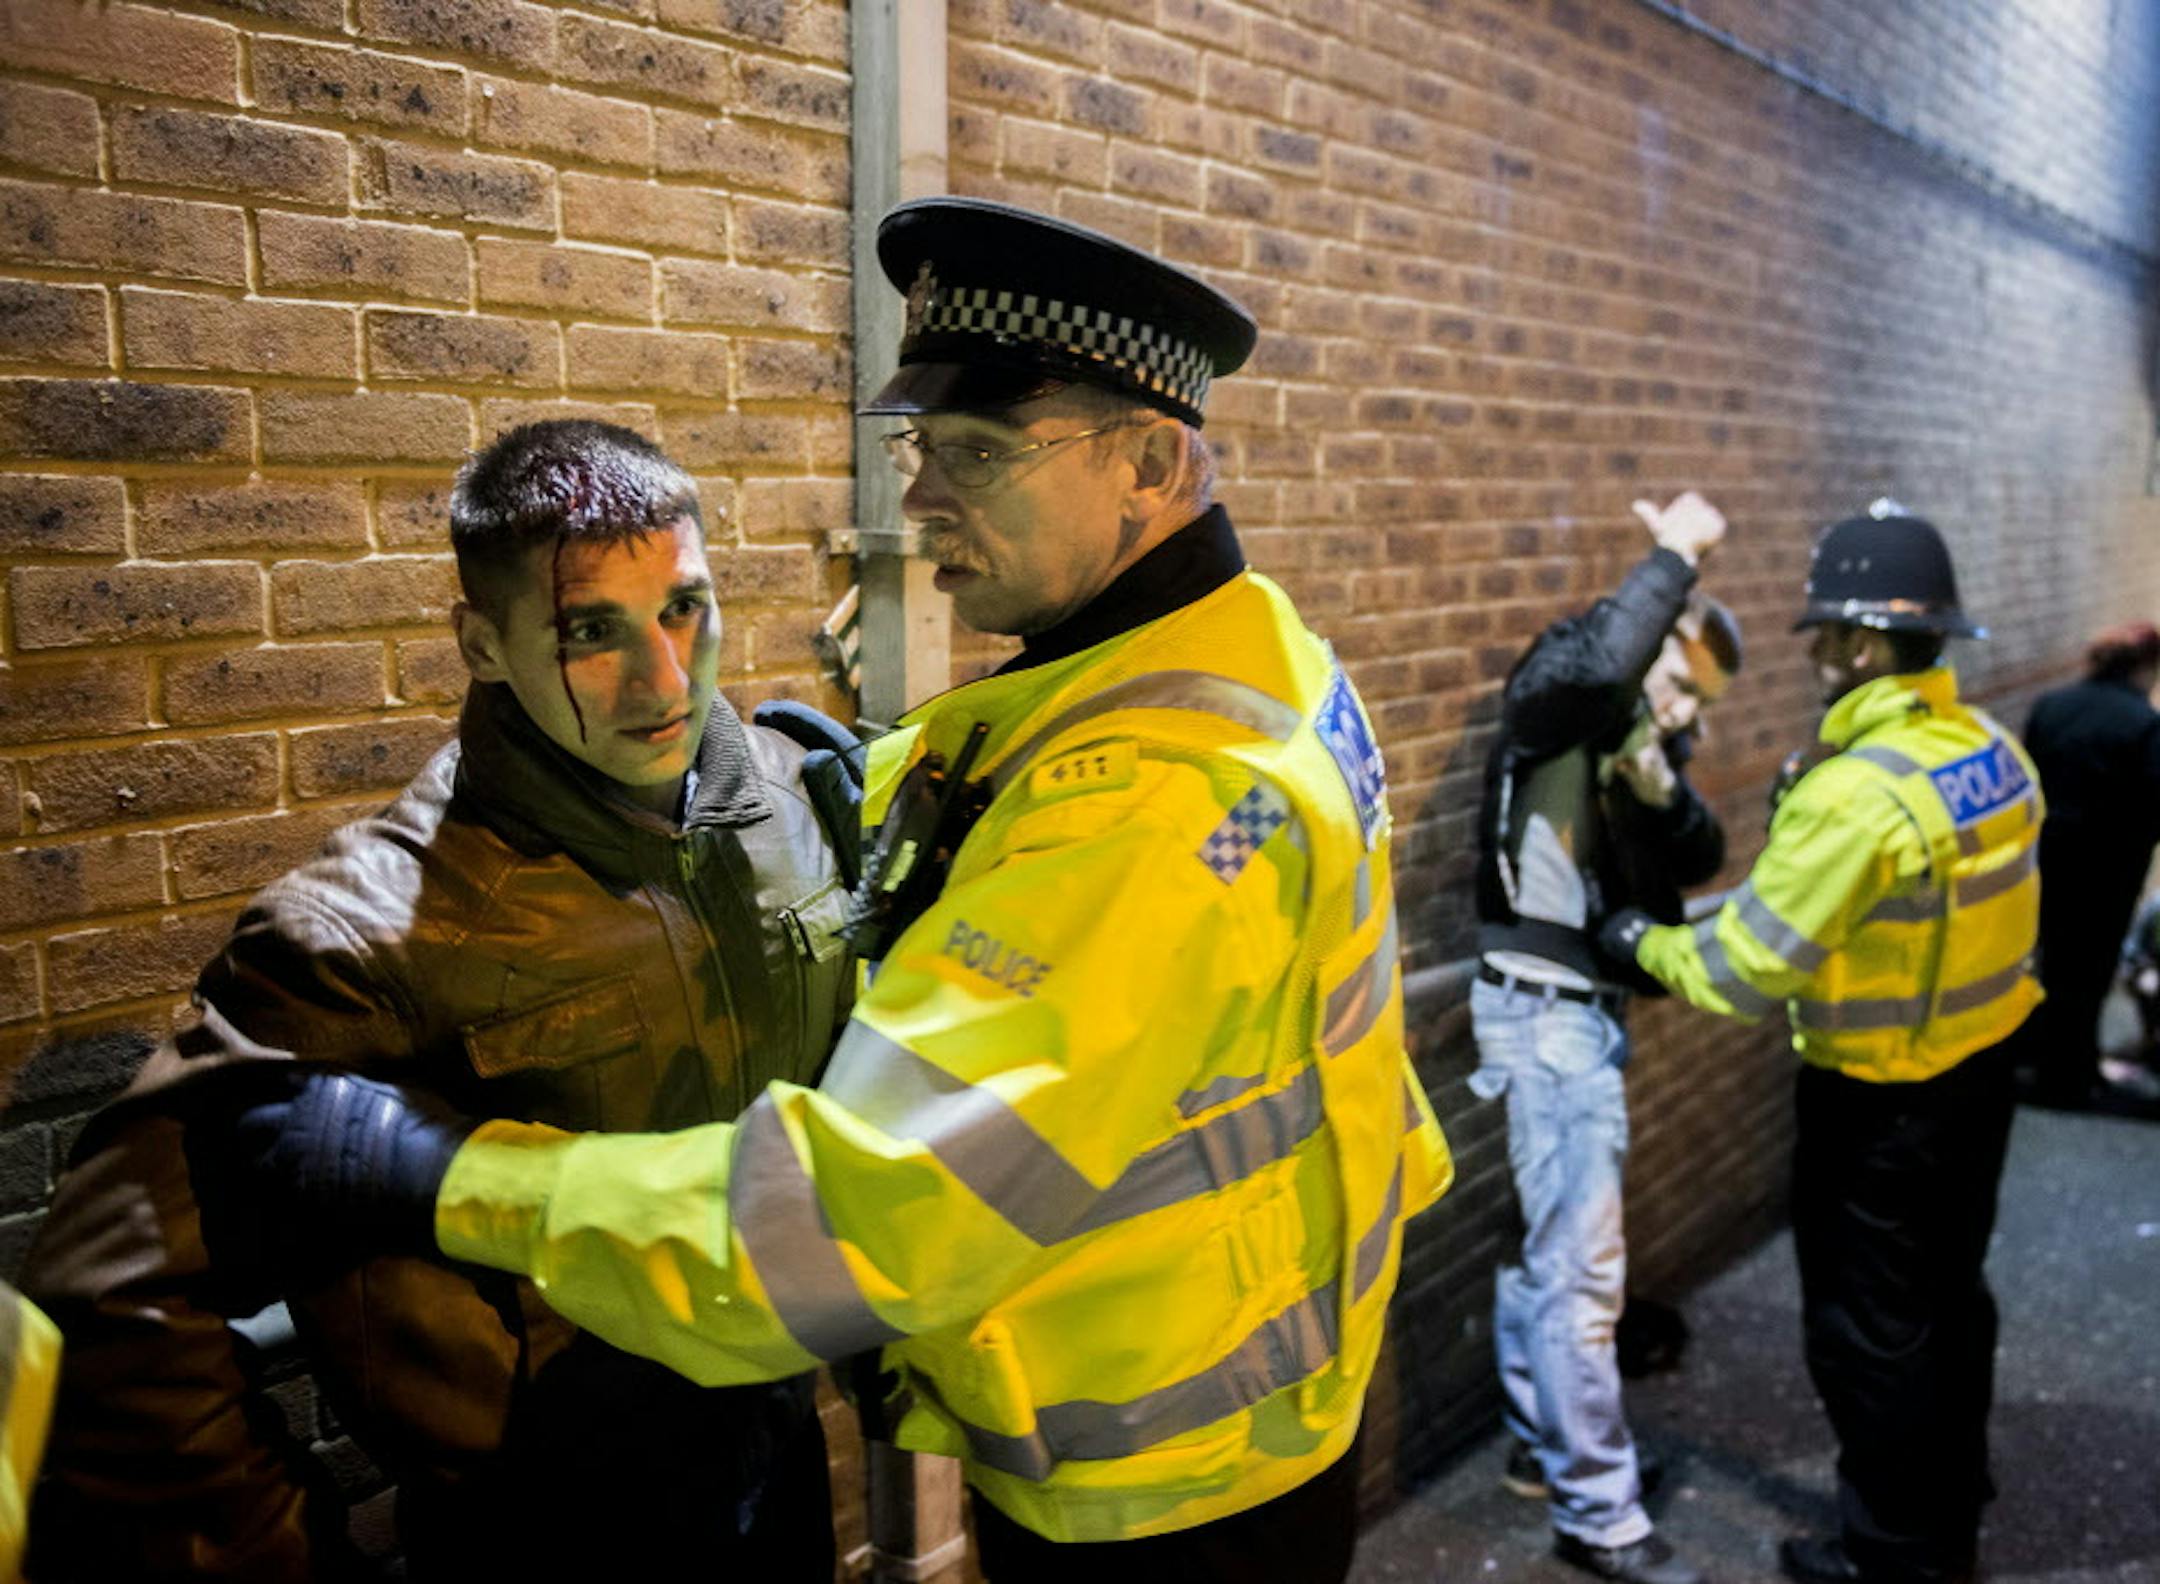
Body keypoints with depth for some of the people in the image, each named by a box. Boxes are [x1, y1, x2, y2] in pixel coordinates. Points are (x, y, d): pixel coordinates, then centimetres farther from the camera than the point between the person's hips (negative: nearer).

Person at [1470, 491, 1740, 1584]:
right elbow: (1597, 661, -33)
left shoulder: (1643, 739, 15)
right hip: (1544, 1005, -9)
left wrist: (1662, 784, -14)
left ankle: (1541, 1445, 32)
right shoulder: (1555, 694, -9)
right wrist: (1678, 558, -21)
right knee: (1582, 1266, -6)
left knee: (1551, 1245, 18)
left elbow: (1701, 857, 5)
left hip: (1591, 1004, 9)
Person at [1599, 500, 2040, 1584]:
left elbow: (1748, 970, -25)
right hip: (1979, 1071, 9)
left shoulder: (1857, 793, -29)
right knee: (1948, 1300, 23)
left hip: (1881, 1100, -9)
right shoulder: (1995, 750, -1)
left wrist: (1644, 942, -8)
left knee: (1866, 1327, 9)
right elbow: (1951, 911, 9)